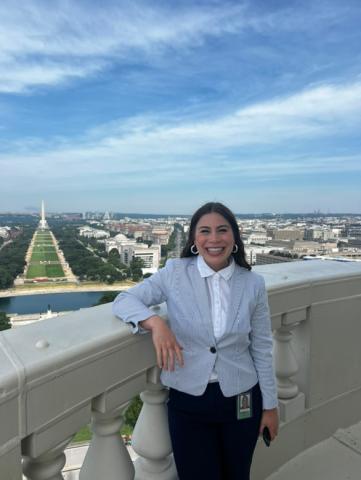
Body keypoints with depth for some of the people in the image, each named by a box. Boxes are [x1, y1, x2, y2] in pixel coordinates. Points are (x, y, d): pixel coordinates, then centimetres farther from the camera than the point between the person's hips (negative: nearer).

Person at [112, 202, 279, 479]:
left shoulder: (253, 284, -6)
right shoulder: (175, 272, -10)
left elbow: (262, 348, 1)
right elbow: (123, 300, -9)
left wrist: (270, 404, 6)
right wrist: (156, 322, -28)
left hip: (241, 399, 2)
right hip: (187, 400, -1)